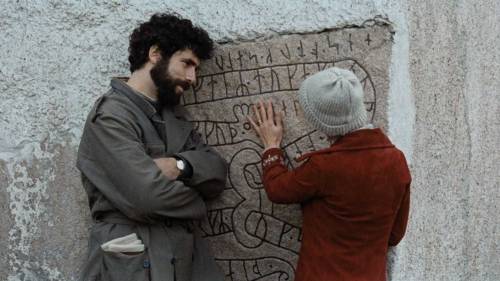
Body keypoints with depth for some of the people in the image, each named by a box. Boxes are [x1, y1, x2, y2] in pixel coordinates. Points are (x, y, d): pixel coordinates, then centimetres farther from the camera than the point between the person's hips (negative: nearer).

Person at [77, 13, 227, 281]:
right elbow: (148, 196, -23)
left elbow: (217, 173, 5)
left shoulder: (174, 114, 14)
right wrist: (194, 201, -4)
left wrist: (181, 166, -14)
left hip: (189, 258, 8)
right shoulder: (110, 115, -12)